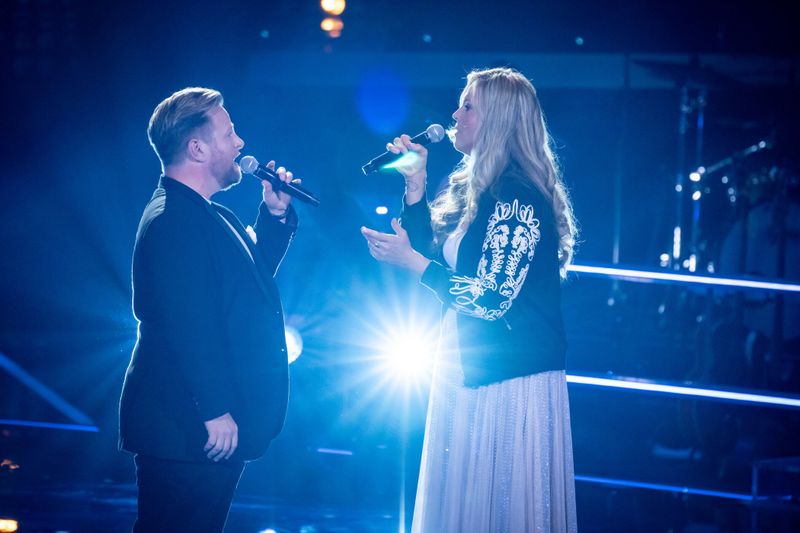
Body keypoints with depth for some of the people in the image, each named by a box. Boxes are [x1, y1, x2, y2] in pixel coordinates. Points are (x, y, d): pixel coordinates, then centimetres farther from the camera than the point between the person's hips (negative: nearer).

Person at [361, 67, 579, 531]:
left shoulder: (519, 198, -18)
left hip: (508, 379, -9)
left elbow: (492, 300, -23)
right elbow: (432, 253, 15)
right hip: (467, 372, 9)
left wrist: (409, 261, -16)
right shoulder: (472, 188, 11)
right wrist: (415, 184, 6)